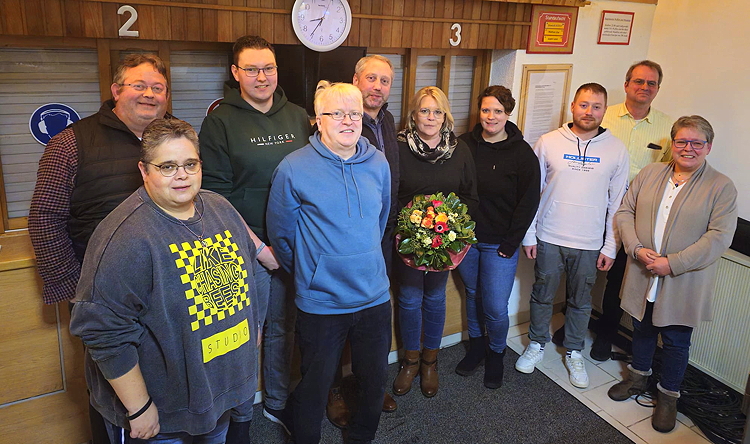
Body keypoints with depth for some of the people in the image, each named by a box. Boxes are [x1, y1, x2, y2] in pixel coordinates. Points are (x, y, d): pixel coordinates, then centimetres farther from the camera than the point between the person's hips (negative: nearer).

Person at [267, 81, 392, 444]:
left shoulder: (378, 163, 2)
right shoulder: (293, 168, -11)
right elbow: (281, 233, -1)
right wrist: (306, 273, 8)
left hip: (375, 297, 4)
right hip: (320, 302, -4)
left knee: (375, 381, 19)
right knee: (314, 388, 12)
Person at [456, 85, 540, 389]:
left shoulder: (522, 153, -6)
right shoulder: (464, 145, 1)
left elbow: (529, 202, -5)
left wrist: (511, 243, -9)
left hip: (499, 244, -3)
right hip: (465, 238, 3)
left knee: (496, 308, 0)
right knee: (473, 295, 18)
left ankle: (496, 353, 28)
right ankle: (476, 345, 40)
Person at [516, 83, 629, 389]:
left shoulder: (616, 150, -2)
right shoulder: (548, 142, -4)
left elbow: (618, 202, 1)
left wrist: (610, 247, -1)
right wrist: (528, 235, -3)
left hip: (590, 244, 1)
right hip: (548, 238, 0)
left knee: (580, 301, 15)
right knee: (542, 296, 14)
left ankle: (574, 352, 34)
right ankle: (537, 344, 35)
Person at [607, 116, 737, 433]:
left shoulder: (722, 187, -7)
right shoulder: (650, 173, 4)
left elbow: (719, 237, -14)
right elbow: (625, 212, 3)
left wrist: (673, 263, -21)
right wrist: (637, 249, -13)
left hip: (683, 284, -3)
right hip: (642, 276, 3)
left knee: (675, 341, 10)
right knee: (642, 330, 20)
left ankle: (668, 396, 31)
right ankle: (638, 377, 43)